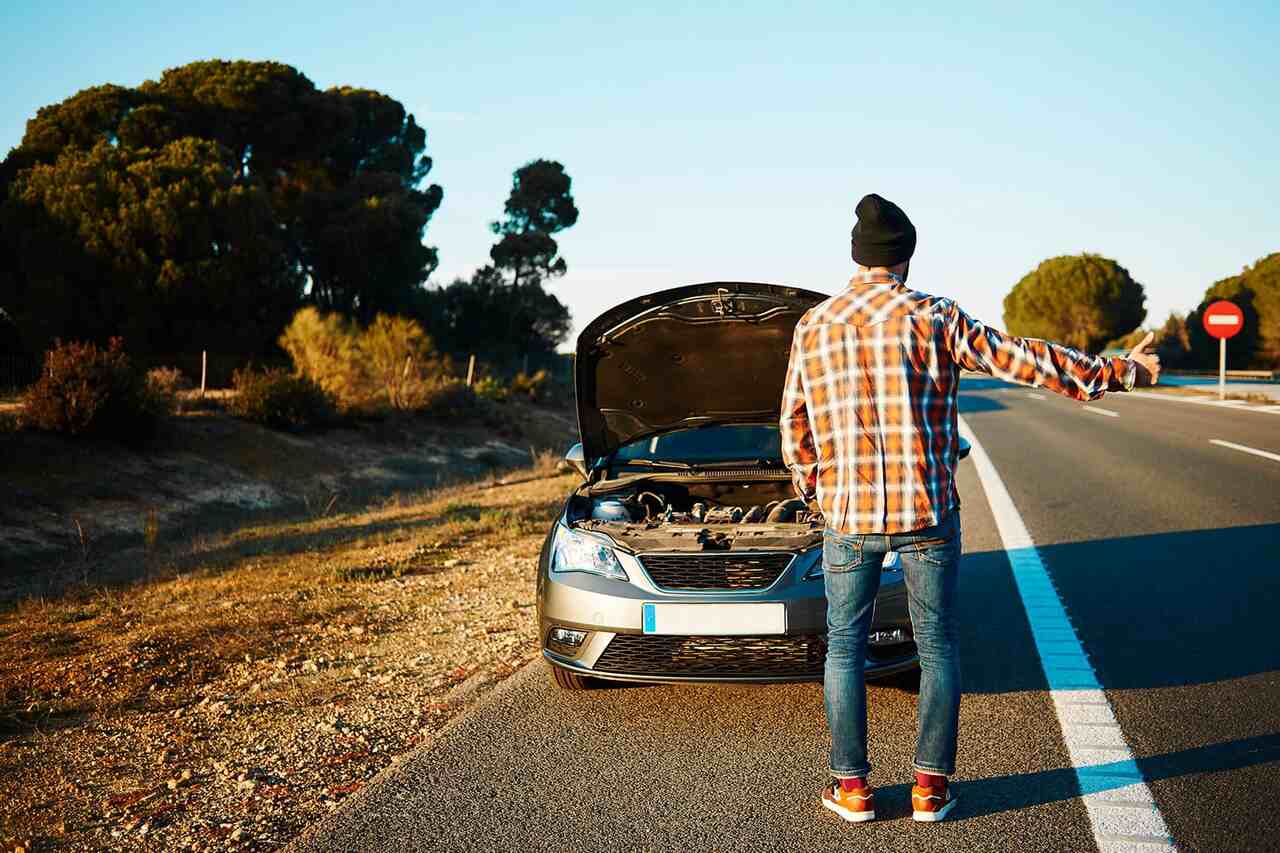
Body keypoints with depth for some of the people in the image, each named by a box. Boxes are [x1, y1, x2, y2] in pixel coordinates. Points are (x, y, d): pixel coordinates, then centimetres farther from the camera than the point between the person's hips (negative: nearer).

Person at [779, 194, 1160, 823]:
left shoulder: (813, 327, 2)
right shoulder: (932, 318, -6)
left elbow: (794, 424, 7)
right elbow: (1025, 361, -4)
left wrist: (813, 492, 23)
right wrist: (1120, 372, 5)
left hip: (847, 517, 2)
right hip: (928, 513, -1)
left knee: (844, 648, 13)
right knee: (938, 648, 12)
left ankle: (851, 787, 15)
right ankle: (930, 785, 14)